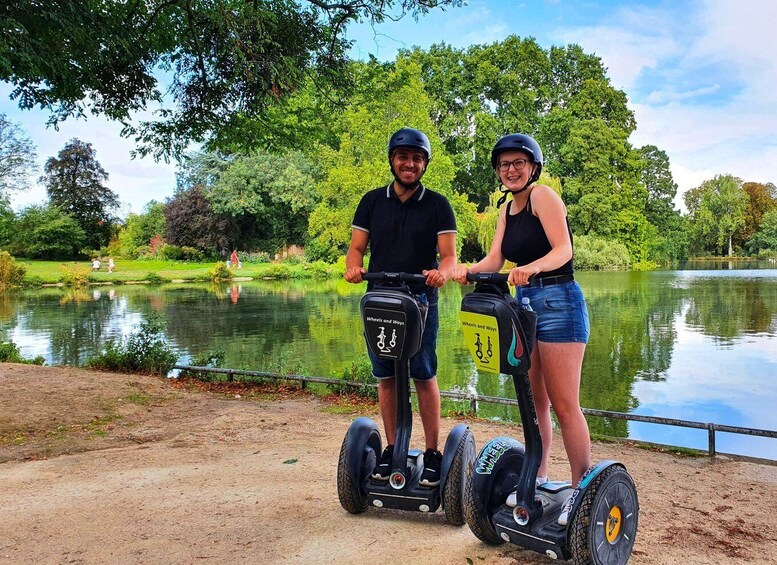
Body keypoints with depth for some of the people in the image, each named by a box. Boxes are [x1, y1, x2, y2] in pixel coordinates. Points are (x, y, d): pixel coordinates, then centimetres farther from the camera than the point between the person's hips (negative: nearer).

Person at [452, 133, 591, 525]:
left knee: (564, 405, -6)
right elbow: (494, 260, 4)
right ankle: (538, 479, 24)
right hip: (524, 303, 8)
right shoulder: (507, 209, 15)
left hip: (558, 302, -8)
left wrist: (531, 267, -38)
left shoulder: (542, 195, -8)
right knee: (534, 402, 12)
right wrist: (467, 270, -15)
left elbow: (563, 250, -20)